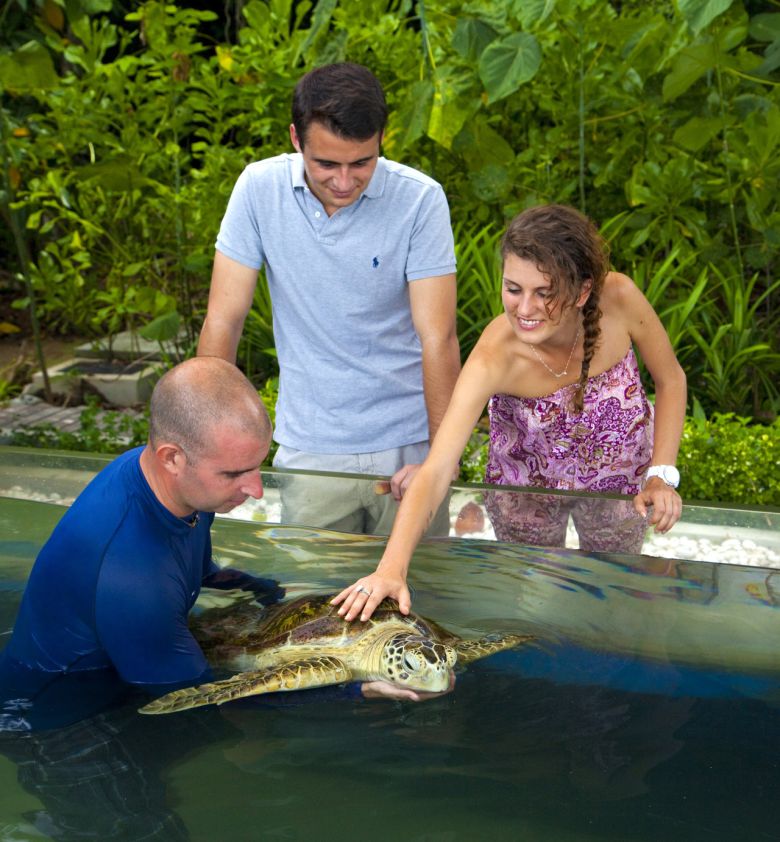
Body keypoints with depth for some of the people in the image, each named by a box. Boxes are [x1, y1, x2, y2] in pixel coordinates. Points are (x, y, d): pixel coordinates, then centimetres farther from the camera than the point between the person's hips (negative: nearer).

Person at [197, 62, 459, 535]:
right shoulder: (260, 188, -7)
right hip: (309, 450, 1)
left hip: (407, 447, -1)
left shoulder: (420, 199, -12)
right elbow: (224, 321, -5)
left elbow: (437, 338, -14)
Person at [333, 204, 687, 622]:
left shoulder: (618, 297, -31)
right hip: (525, 484, -1)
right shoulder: (495, 356, -38)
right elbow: (436, 470, -43)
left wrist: (662, 474, -20)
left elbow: (671, 380, -12)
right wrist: (392, 567, -55)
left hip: (621, 475, 2)